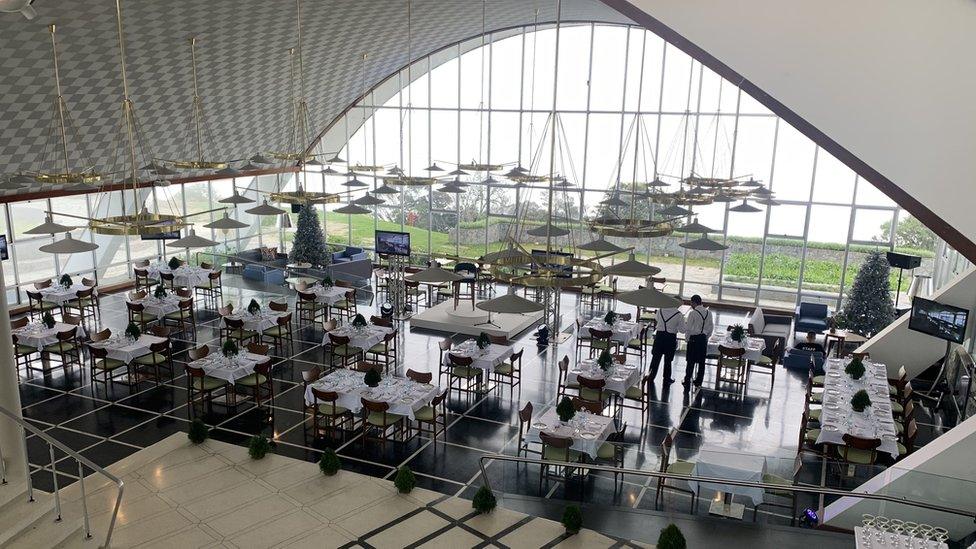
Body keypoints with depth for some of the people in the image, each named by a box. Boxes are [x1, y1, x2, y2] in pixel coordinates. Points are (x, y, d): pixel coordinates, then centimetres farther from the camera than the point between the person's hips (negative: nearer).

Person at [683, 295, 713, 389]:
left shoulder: (692, 313, -15)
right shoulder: (708, 313, 1)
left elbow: (688, 328, -11)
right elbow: (711, 327, 7)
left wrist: (687, 337, 3)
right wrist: (706, 336, 17)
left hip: (694, 338, -5)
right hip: (704, 338, 5)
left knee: (691, 361, 3)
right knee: (702, 361, 11)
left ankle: (687, 381, 9)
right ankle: (699, 381, 18)